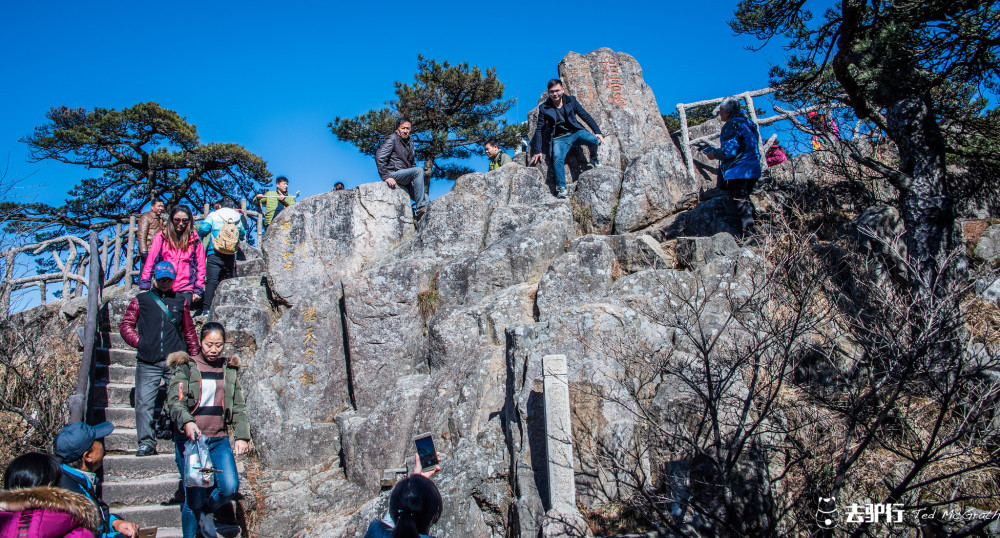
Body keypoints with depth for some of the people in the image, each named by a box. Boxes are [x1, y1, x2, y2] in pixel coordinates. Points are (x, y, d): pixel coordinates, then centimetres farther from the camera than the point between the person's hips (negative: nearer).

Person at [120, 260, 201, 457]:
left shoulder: (180, 301, 17)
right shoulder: (140, 300, 15)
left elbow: (189, 331, 20)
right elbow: (125, 325, 12)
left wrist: (195, 356, 14)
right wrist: (139, 342, -2)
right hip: (148, 362, 0)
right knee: (144, 402, -6)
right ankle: (146, 442, 0)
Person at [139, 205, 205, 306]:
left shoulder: (194, 239, 5)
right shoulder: (161, 237, 6)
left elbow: (200, 266, 8)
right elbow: (150, 262, 6)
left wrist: (198, 290, 3)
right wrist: (144, 286, 0)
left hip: (185, 289, -1)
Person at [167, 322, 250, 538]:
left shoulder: (229, 371, 12)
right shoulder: (186, 368, 1)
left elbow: (238, 408, 13)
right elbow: (174, 401, -11)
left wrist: (242, 436, 1)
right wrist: (186, 422, -30)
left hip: (219, 440, 3)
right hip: (189, 439, -3)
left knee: (230, 487, -11)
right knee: (193, 498, -3)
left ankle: (207, 511, 21)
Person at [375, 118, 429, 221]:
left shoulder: (409, 142, 22)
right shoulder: (392, 139, 0)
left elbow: (412, 164, 29)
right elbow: (379, 157, -12)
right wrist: (386, 177, -21)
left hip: (406, 182, 7)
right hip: (393, 174, -7)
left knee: (426, 199, -12)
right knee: (419, 170, -30)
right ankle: (420, 209, -35)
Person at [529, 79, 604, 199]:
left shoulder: (571, 101, 7)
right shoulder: (544, 108, 3)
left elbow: (586, 116, 8)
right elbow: (539, 130, 6)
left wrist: (598, 132, -3)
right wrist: (537, 151, 0)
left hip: (575, 133, 1)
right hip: (559, 139, -1)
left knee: (593, 140, -29)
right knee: (558, 159, -32)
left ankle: (594, 160, 2)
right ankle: (561, 188, -34)